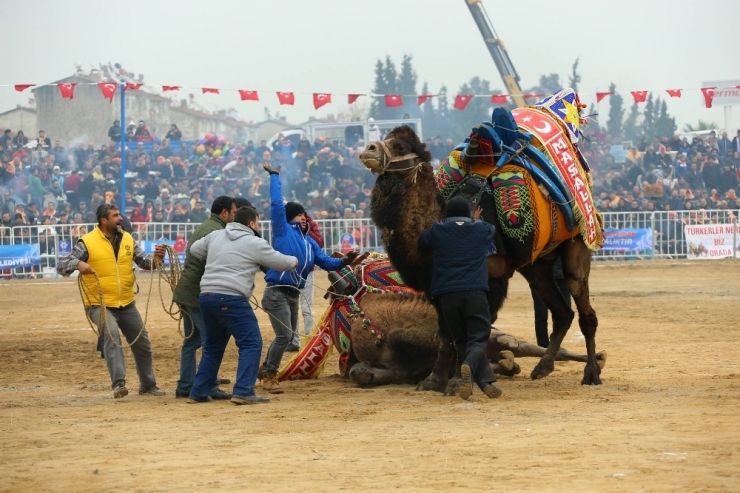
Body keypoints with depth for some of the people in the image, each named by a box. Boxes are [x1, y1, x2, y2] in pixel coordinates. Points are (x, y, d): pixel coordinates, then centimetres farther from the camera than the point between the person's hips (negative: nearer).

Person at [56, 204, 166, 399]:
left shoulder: (127, 240, 6)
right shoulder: (88, 243, -9)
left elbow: (144, 261, 2)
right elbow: (62, 266, -12)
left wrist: (156, 257, -21)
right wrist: (78, 264, -34)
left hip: (126, 304, 6)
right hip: (100, 304, -6)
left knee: (143, 344, 14)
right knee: (111, 334, -32)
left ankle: (148, 386, 34)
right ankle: (118, 383, -36)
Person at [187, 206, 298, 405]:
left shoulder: (215, 236, 15)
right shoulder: (254, 243, -1)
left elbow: (194, 249, 28)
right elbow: (280, 263, 8)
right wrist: (294, 261, 29)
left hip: (206, 296, 7)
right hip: (231, 299, -7)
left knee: (212, 347, 20)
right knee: (251, 344, -3)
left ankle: (198, 392, 20)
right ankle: (243, 392, -14)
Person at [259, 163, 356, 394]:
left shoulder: (309, 242, 15)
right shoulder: (283, 231, -4)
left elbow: (326, 262, 9)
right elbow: (277, 204, -9)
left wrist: (344, 261, -10)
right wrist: (274, 176, -4)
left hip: (293, 294, 8)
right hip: (277, 292, -8)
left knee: (288, 335, 18)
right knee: (284, 335, -16)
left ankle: (266, 368, 37)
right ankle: (269, 376, -3)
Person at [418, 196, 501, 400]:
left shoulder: (437, 231, 7)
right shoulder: (480, 229, 10)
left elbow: (421, 240, 28)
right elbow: (490, 231, 34)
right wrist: (476, 220, 53)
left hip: (446, 294, 1)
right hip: (474, 293, -1)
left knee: (462, 340, 10)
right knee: (478, 339, -1)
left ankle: (486, 381, -2)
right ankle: (468, 367, -33)